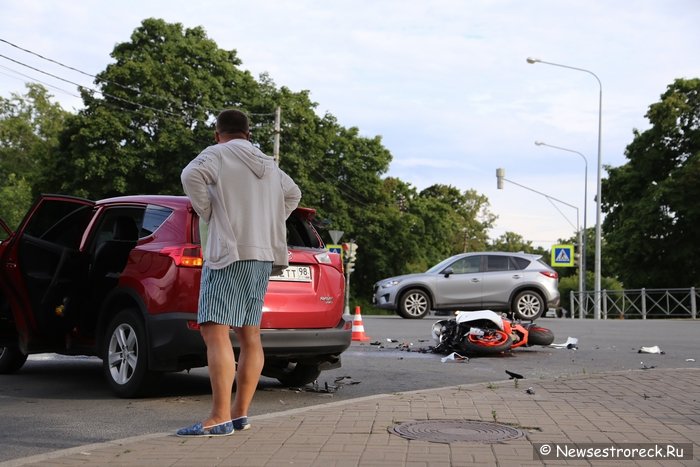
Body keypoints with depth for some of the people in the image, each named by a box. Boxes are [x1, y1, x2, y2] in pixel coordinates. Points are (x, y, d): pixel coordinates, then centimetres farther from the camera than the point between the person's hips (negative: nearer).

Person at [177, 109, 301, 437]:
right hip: (263, 255, 8)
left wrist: (207, 213, -8)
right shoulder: (268, 165, 21)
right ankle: (240, 413, 13)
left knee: (214, 331, -14)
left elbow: (192, 175, -21)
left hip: (229, 252, -8)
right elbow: (293, 194, 34)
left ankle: (219, 418, -21)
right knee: (249, 336, 11)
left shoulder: (217, 154, -1)